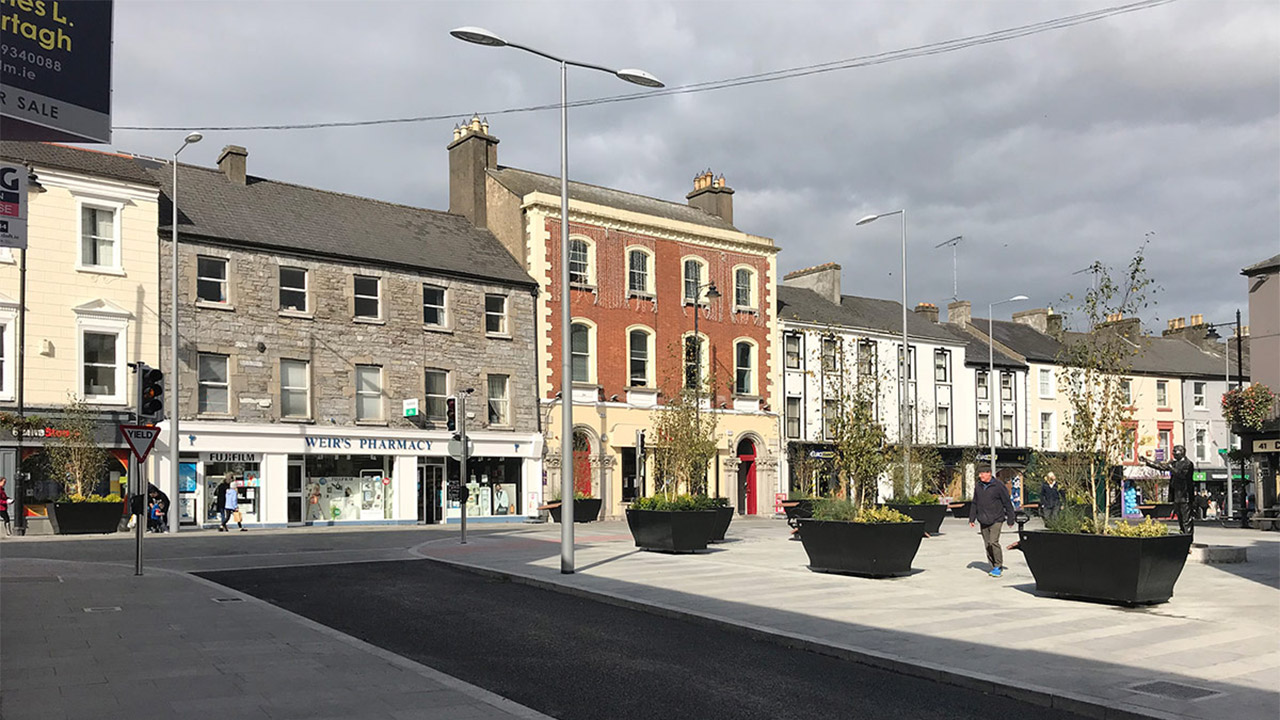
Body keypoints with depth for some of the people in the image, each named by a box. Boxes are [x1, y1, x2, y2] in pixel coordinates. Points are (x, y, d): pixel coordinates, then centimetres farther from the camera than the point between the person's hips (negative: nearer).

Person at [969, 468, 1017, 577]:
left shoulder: (998, 486, -8)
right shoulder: (978, 486, 7)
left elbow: (1007, 503, -3)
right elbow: (974, 503, 16)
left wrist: (1010, 519, -3)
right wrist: (971, 518, 14)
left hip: (996, 520, -5)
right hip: (983, 521, 5)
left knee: (994, 542, -15)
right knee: (987, 544, 7)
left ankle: (998, 567, -4)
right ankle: (993, 567, 17)